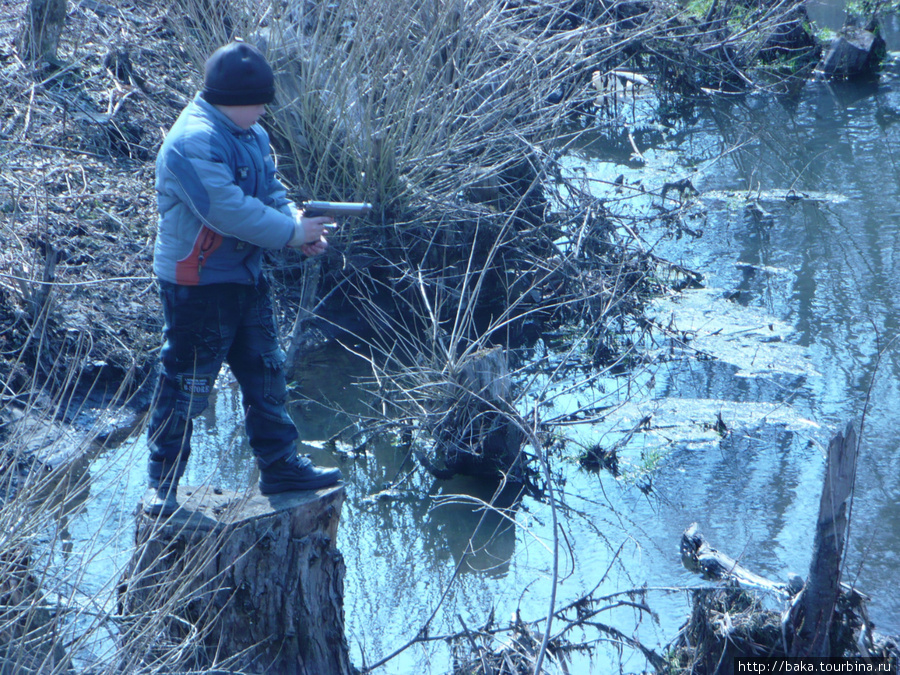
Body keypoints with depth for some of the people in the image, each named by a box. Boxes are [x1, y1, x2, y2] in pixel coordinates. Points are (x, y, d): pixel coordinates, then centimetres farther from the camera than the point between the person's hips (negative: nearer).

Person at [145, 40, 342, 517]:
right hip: (197, 285, -9)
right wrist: (293, 232, -22)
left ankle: (279, 467, 27)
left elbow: (272, 193, 16)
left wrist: (298, 226, -6)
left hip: (245, 276, 10)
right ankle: (161, 484, 11)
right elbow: (229, 211, -30)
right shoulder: (193, 142, -23)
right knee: (186, 385, -2)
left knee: (265, 371, 15)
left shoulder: (251, 135, 9)